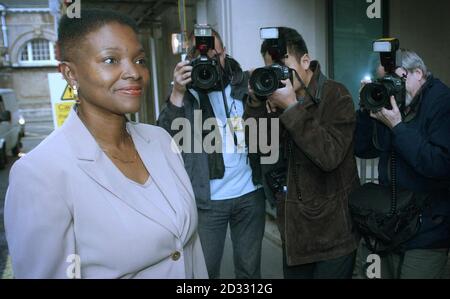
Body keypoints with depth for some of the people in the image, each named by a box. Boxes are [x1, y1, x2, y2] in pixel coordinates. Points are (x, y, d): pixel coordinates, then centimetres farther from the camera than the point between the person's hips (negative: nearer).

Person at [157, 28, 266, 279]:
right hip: (208, 199, -1)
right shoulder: (188, 91, -1)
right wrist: (178, 93, -23)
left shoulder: (244, 84, 4)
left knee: (250, 268, 15)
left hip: (250, 194, 2)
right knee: (206, 269, 11)